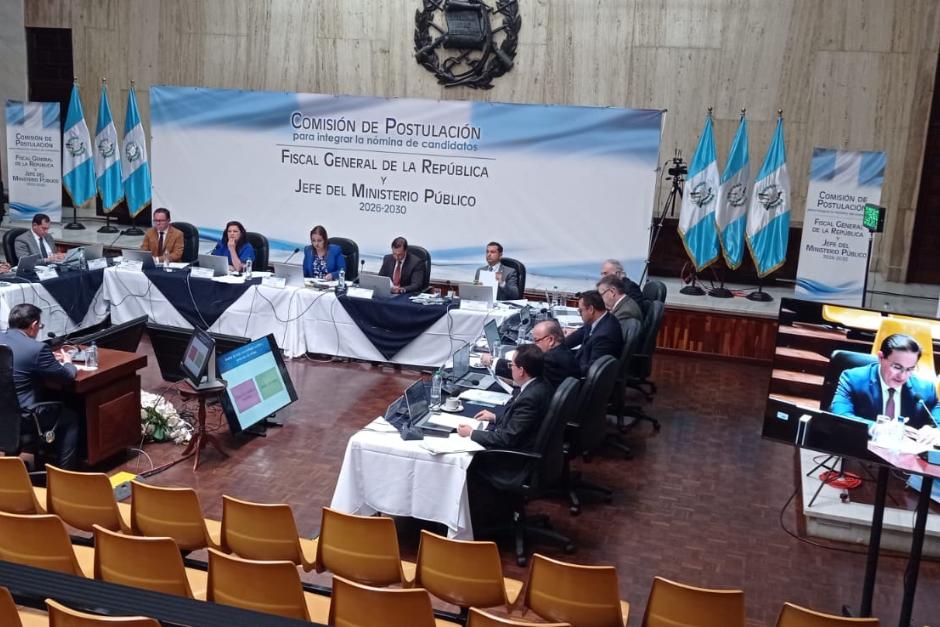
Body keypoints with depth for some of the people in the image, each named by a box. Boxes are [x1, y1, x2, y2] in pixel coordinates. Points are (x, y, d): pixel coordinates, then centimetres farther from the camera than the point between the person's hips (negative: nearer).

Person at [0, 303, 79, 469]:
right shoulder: (37, 348, -19)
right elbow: (67, 375, -7)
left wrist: (50, 359, 21)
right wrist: (67, 363, 15)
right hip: (22, 419, -8)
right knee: (70, 417, 17)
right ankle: (65, 472, 23)